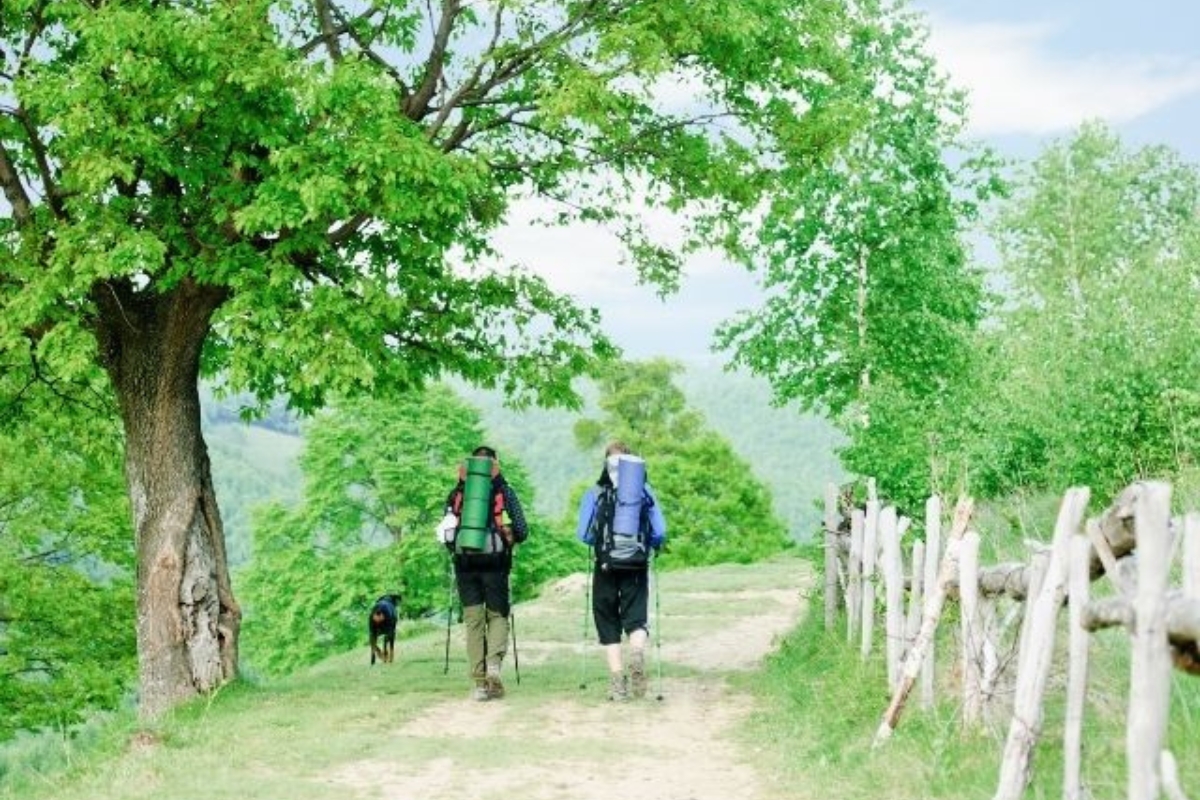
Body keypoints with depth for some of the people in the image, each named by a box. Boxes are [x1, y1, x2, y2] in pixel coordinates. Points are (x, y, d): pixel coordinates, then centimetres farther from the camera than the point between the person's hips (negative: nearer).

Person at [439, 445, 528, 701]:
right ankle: (494, 663, -17)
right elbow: (522, 531, 5)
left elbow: (445, 530, 13)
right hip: (495, 560, -1)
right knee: (497, 615, 10)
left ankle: (480, 684, 1)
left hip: (465, 562, 1)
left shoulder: (457, 493, 12)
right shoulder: (503, 491, 7)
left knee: (473, 620, 5)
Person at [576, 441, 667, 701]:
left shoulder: (594, 494, -2)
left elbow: (583, 534, -4)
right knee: (636, 618, 6)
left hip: (606, 566, -1)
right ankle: (637, 653, -26)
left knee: (608, 625, 9)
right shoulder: (644, 492, 1)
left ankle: (617, 682, 5)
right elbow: (660, 533, -1)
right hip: (637, 566, 1)